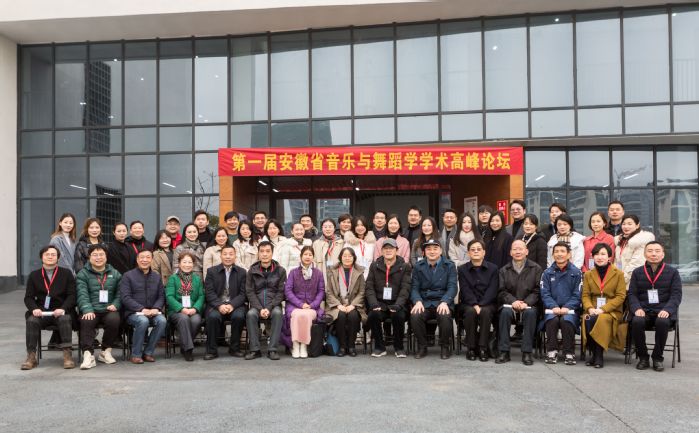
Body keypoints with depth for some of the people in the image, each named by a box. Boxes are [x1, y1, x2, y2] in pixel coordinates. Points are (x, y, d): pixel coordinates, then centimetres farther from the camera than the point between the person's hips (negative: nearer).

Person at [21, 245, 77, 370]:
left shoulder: (66, 273, 8)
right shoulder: (34, 275, 14)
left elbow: (72, 295, 2)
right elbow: (28, 297, 9)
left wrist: (63, 309, -16)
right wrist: (34, 308, -12)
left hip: (61, 312, -2)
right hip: (41, 313, 2)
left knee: (65, 319, -33)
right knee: (31, 321, -28)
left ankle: (67, 355, -34)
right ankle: (31, 356, -23)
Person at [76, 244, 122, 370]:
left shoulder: (115, 274, 17)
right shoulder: (82, 274, 9)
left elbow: (120, 293, 12)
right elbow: (82, 294, -5)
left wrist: (115, 305, -9)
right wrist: (87, 310, -22)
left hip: (109, 310, 1)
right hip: (91, 311, -1)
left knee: (114, 319, -30)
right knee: (86, 321, -34)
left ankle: (105, 352, -11)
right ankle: (88, 355, -32)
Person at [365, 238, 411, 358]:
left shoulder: (405, 267, 6)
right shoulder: (374, 266, 12)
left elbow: (405, 288, -4)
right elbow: (369, 287, 5)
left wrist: (398, 304, -20)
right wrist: (374, 303, -13)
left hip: (397, 303, -1)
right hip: (380, 302, 1)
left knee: (399, 316, -33)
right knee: (374, 314, -30)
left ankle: (399, 347, -8)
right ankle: (379, 347, -9)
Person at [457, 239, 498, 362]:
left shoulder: (493, 268, 7)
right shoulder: (462, 269, 9)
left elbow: (492, 290, -4)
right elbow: (465, 290, -4)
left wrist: (481, 305, -19)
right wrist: (474, 304, -21)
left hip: (487, 303, 0)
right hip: (468, 303, 0)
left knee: (485, 312, -34)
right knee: (470, 312, -33)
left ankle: (483, 348, -26)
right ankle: (471, 348, -22)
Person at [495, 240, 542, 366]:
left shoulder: (536, 269, 7)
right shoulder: (504, 270, 11)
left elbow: (537, 291, 0)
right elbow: (501, 292, 4)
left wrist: (526, 303, -17)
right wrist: (513, 301, -15)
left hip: (529, 304, -1)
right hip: (510, 303, 1)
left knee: (530, 312, -34)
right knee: (505, 311, -32)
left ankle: (527, 353, -28)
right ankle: (504, 352, -27)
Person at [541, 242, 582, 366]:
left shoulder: (576, 273, 6)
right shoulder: (547, 273, 11)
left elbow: (577, 295, 0)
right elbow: (545, 294, 4)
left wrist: (567, 307, -16)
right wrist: (554, 307, -14)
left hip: (569, 309, -1)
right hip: (552, 309, 1)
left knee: (566, 320, -32)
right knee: (552, 319, -31)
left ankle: (569, 353, -17)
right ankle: (552, 351, -18)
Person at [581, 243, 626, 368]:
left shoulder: (618, 274, 5)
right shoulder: (588, 274, 15)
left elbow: (620, 296, -3)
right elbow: (585, 295, 9)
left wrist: (603, 309, -16)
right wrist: (590, 308, -14)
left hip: (612, 311, -2)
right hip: (593, 310, 2)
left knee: (601, 319, -36)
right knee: (587, 320, -32)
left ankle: (599, 355, -24)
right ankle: (594, 353, -18)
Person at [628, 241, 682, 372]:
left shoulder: (672, 272, 9)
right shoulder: (637, 272, 14)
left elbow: (676, 295, 2)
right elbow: (632, 294, 9)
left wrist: (667, 310, -17)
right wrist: (637, 308, -12)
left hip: (663, 311, -1)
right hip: (644, 311, 1)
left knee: (662, 322, -36)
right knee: (636, 322, -32)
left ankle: (657, 358, -14)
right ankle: (643, 357, -11)